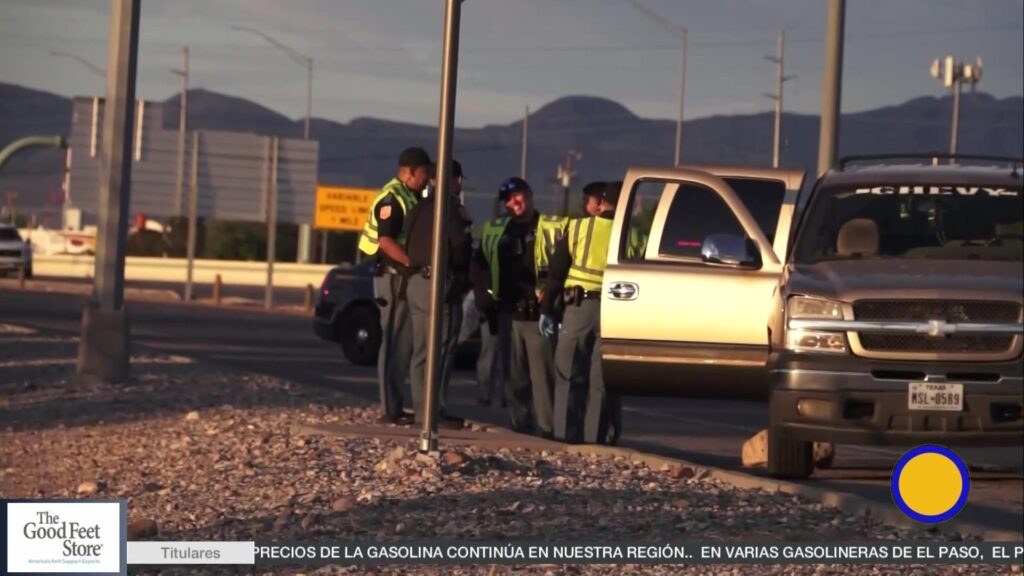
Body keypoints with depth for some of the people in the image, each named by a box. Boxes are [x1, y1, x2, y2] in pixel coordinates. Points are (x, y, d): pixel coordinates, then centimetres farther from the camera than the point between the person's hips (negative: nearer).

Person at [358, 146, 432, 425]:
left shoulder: (410, 197, 16)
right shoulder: (392, 199, -14)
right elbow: (386, 241, -22)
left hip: (406, 278, 10)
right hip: (394, 277, -10)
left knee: (403, 344, 12)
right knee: (394, 344, -8)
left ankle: (394, 405, 18)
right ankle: (390, 409, -6)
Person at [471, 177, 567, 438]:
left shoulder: (553, 228, -4)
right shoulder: (495, 231, 14)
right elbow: (480, 265, 24)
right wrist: (484, 298, 14)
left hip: (539, 315, -6)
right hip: (509, 314, 6)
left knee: (542, 376, -8)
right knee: (515, 377, 11)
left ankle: (546, 428, -6)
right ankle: (520, 426, 19)